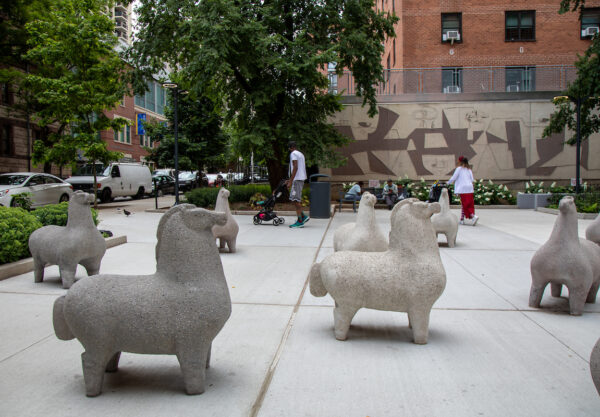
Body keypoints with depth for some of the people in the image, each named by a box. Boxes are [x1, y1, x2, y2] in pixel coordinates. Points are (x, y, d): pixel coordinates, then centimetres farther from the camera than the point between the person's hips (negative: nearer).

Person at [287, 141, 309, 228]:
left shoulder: (293, 154, -8)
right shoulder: (301, 154, 21)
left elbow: (295, 167, -18)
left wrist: (290, 181, -20)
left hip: (297, 179, -9)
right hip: (301, 178, 9)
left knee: (296, 199, -7)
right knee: (293, 198, 13)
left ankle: (300, 221, -6)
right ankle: (303, 216, 10)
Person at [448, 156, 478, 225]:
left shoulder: (459, 168, -2)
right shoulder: (469, 169, 15)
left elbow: (453, 178, -4)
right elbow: (472, 179, 11)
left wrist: (448, 183, 10)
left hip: (463, 189, -6)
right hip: (470, 188, 7)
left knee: (465, 204, -4)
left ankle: (473, 216, -19)